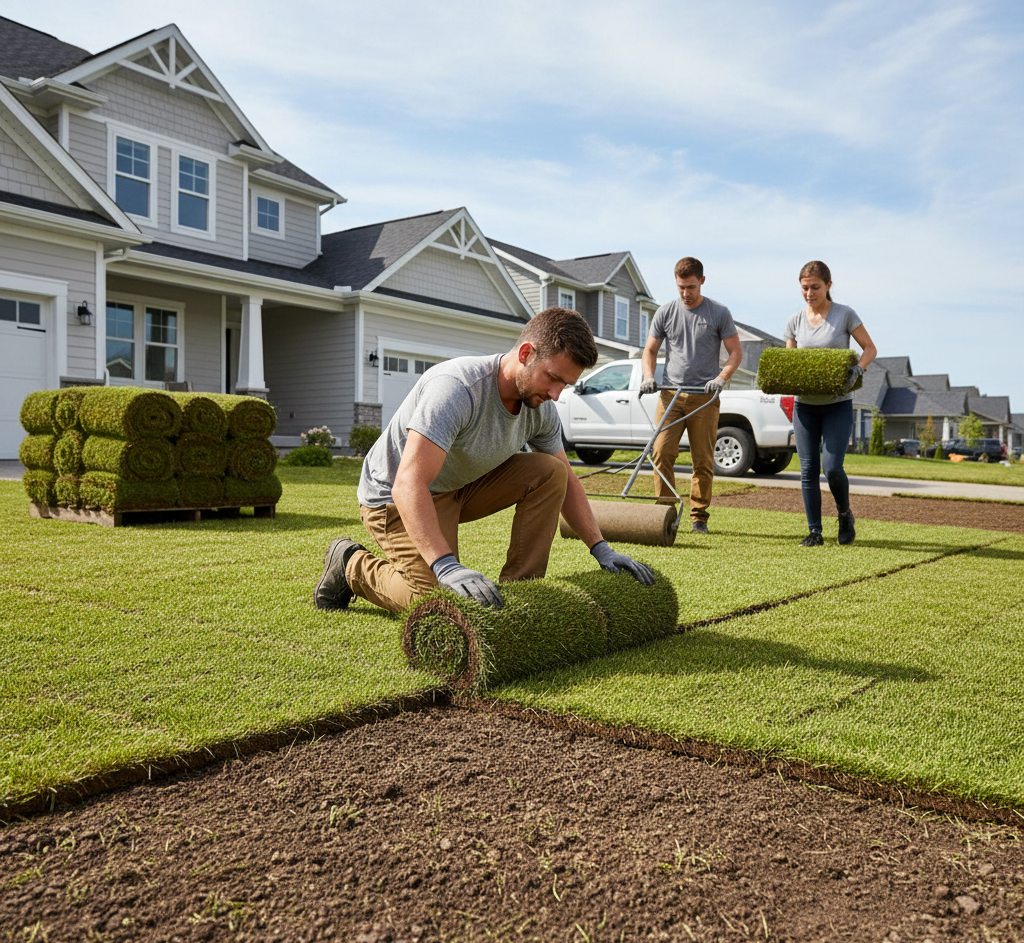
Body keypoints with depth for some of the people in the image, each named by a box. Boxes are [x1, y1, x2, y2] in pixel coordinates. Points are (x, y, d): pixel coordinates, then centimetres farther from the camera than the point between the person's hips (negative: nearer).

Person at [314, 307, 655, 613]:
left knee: (550, 472, -12)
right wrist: (447, 567, -52)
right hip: (394, 498, -7)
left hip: (463, 486, 7)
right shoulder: (456, 387, -35)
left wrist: (601, 550, -6)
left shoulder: (541, 407, -10)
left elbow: (566, 481, 4)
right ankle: (352, 565, 7)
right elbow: (408, 486, -43)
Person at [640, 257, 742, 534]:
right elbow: (650, 350, 15)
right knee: (661, 452, -10)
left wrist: (721, 378, -12)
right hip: (670, 393, 1)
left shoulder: (719, 313, 4)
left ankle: (699, 517, 11)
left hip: (704, 396, -1)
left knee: (703, 461, 1)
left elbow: (736, 352, 5)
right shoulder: (665, 312, 9)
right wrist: (648, 377, -4)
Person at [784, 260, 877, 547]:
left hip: (838, 404, -3)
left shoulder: (845, 314, -3)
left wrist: (857, 370, -18)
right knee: (808, 470, 0)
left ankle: (845, 514, 18)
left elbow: (870, 348, 3)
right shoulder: (795, 321, 5)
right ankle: (814, 531, 8)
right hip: (804, 405, 3)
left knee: (832, 467, -11)